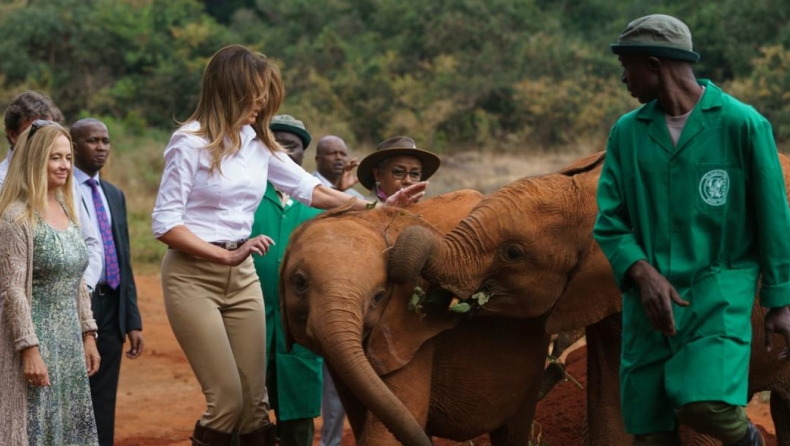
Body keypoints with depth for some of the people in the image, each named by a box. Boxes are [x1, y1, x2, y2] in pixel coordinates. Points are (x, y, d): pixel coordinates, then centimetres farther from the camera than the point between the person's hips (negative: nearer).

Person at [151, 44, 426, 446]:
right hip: (192, 275, -6)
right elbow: (165, 223, -14)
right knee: (228, 399, -10)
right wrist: (226, 255, -19)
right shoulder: (191, 143, -12)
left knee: (255, 399, 4)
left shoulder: (257, 142, 6)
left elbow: (308, 188, 9)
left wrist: (375, 207, 0)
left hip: (242, 276, 6)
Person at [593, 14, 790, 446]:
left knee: (701, 403, -24)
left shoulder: (742, 123, -5)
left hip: (719, 289, -4)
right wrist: (644, 275, -14)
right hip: (650, 296, 4)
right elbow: (609, 223, 4)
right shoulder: (626, 132, 6)